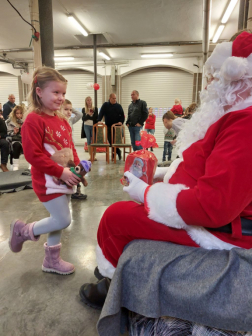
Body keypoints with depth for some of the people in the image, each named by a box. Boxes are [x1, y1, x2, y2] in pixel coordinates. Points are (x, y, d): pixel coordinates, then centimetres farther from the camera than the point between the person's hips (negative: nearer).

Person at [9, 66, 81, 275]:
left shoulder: (62, 120, 9)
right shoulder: (34, 120, -17)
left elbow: (70, 147, 16)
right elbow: (33, 155, -21)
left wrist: (78, 168, 1)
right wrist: (61, 172, -22)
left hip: (64, 178, 8)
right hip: (48, 180, -8)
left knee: (58, 220, 15)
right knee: (63, 220, -4)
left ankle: (52, 260, 33)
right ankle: (24, 231, 20)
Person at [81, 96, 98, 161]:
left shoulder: (95, 109, 6)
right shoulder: (84, 109, 10)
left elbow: (96, 118, -4)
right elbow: (83, 118, 0)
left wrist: (89, 115, -9)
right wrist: (88, 115, -13)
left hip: (93, 126, -1)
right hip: (86, 126, 1)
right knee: (89, 141, 1)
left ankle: (94, 156, -1)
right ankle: (90, 156, 5)